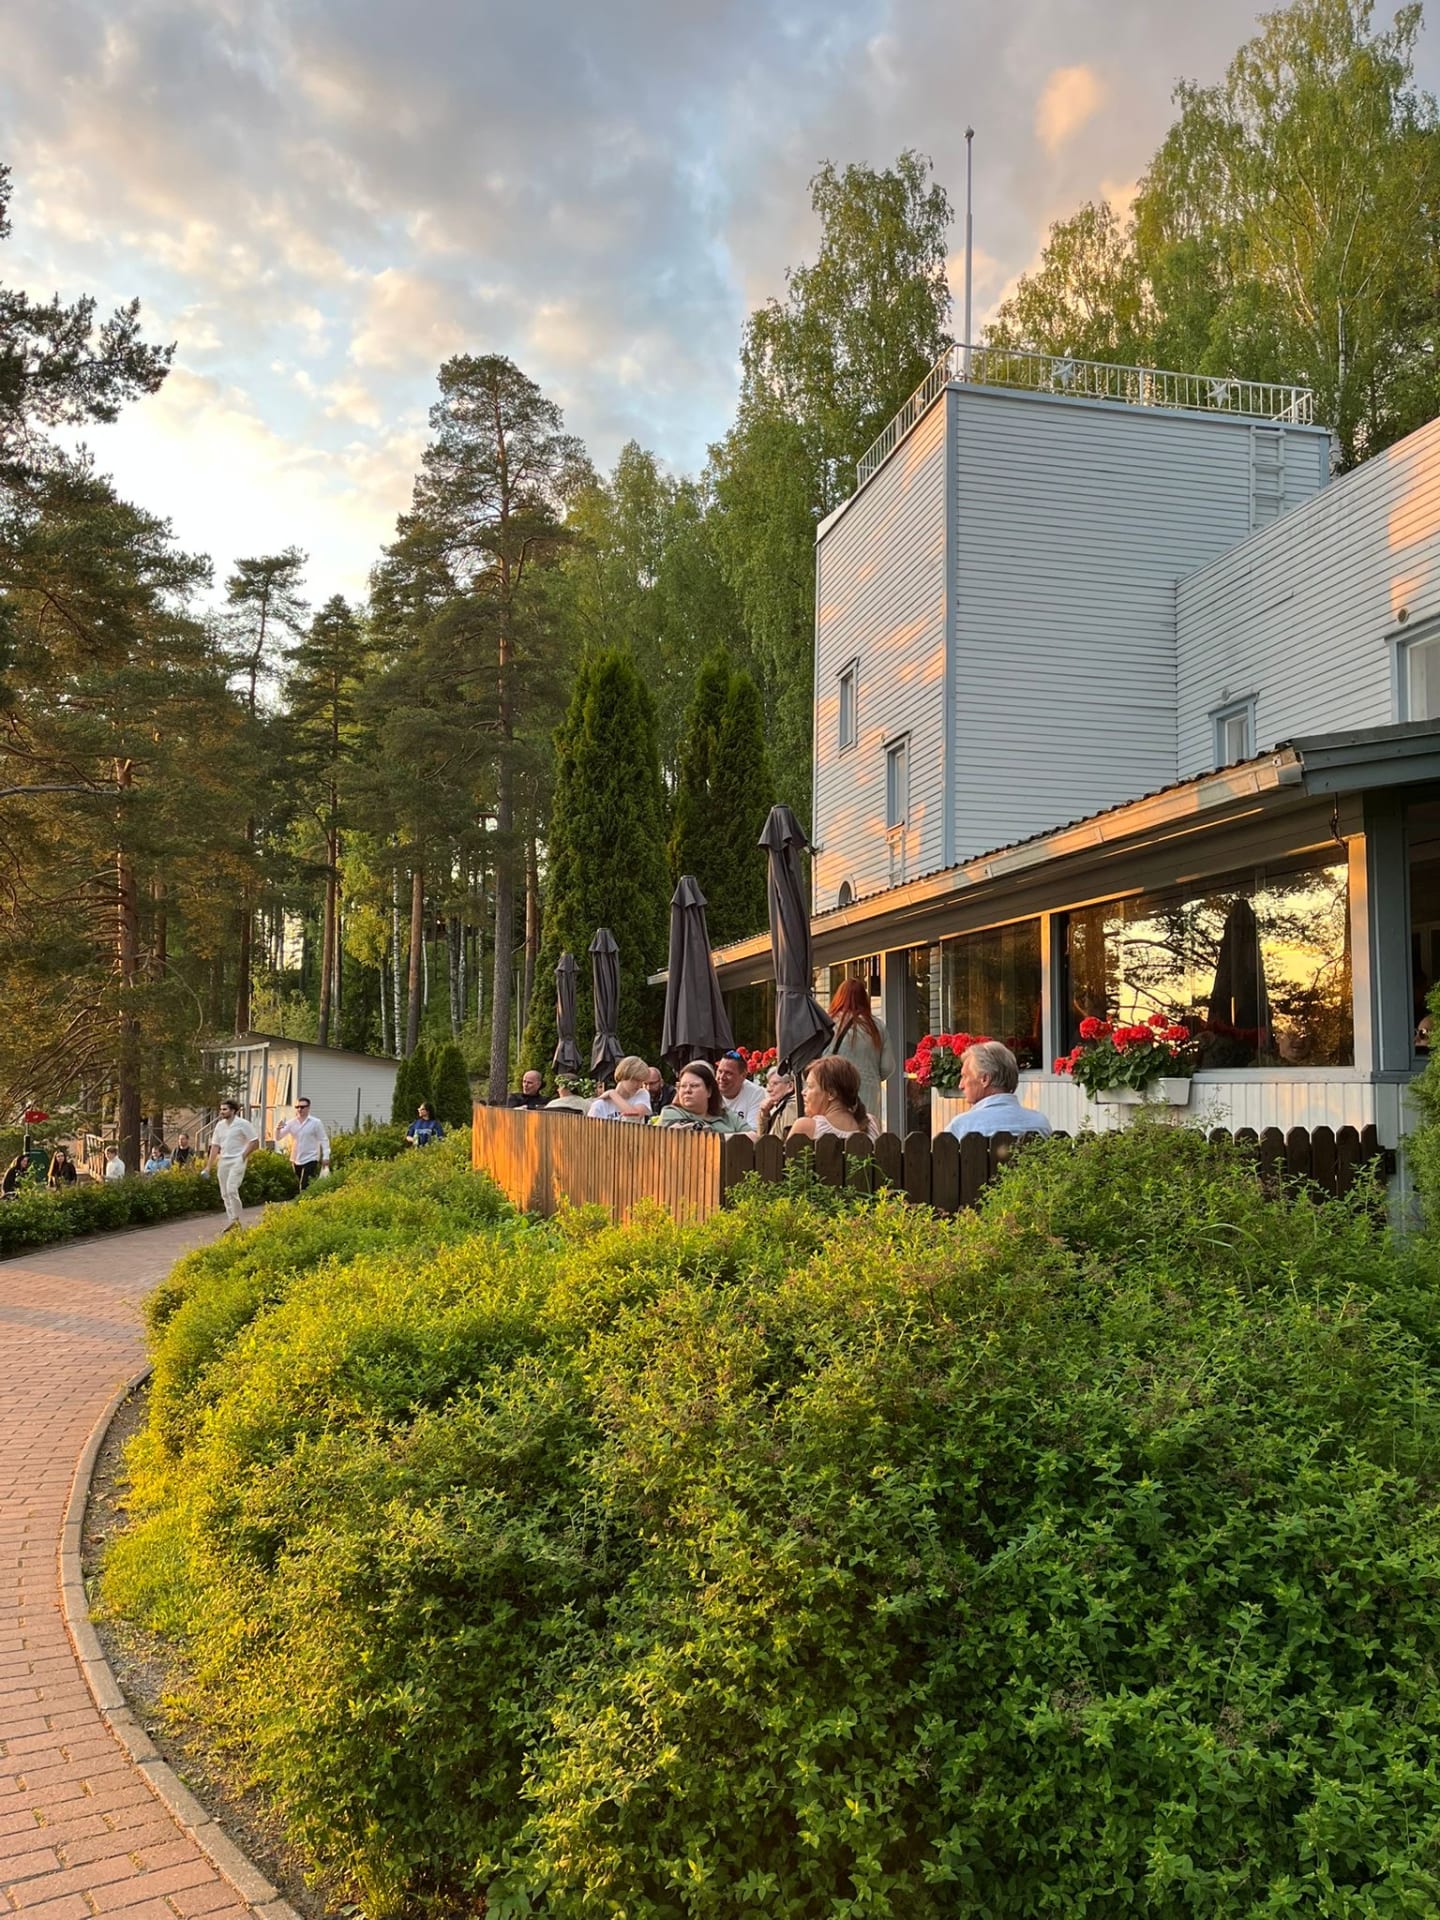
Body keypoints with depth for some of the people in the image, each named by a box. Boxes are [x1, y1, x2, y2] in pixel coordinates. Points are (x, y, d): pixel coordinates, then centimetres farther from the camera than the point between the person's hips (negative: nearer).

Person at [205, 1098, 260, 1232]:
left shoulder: (243, 1124, -7)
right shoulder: (220, 1125, 11)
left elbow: (255, 1141, -6)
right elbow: (215, 1146, 14)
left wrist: (243, 1156, -12)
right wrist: (209, 1166, 10)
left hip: (237, 1161, -7)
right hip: (223, 1161, 7)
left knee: (231, 1189, -19)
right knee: (224, 1193, 7)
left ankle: (236, 1220, -9)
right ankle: (231, 1221, 16)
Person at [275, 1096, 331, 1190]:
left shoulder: (316, 1122, -5)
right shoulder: (291, 1123, 5)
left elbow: (323, 1140, -2)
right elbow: (278, 1138, 2)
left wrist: (326, 1157, -8)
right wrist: (278, 1128, -18)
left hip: (310, 1159, -5)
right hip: (296, 1160, 5)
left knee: (305, 1187, -15)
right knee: (299, 1187, 12)